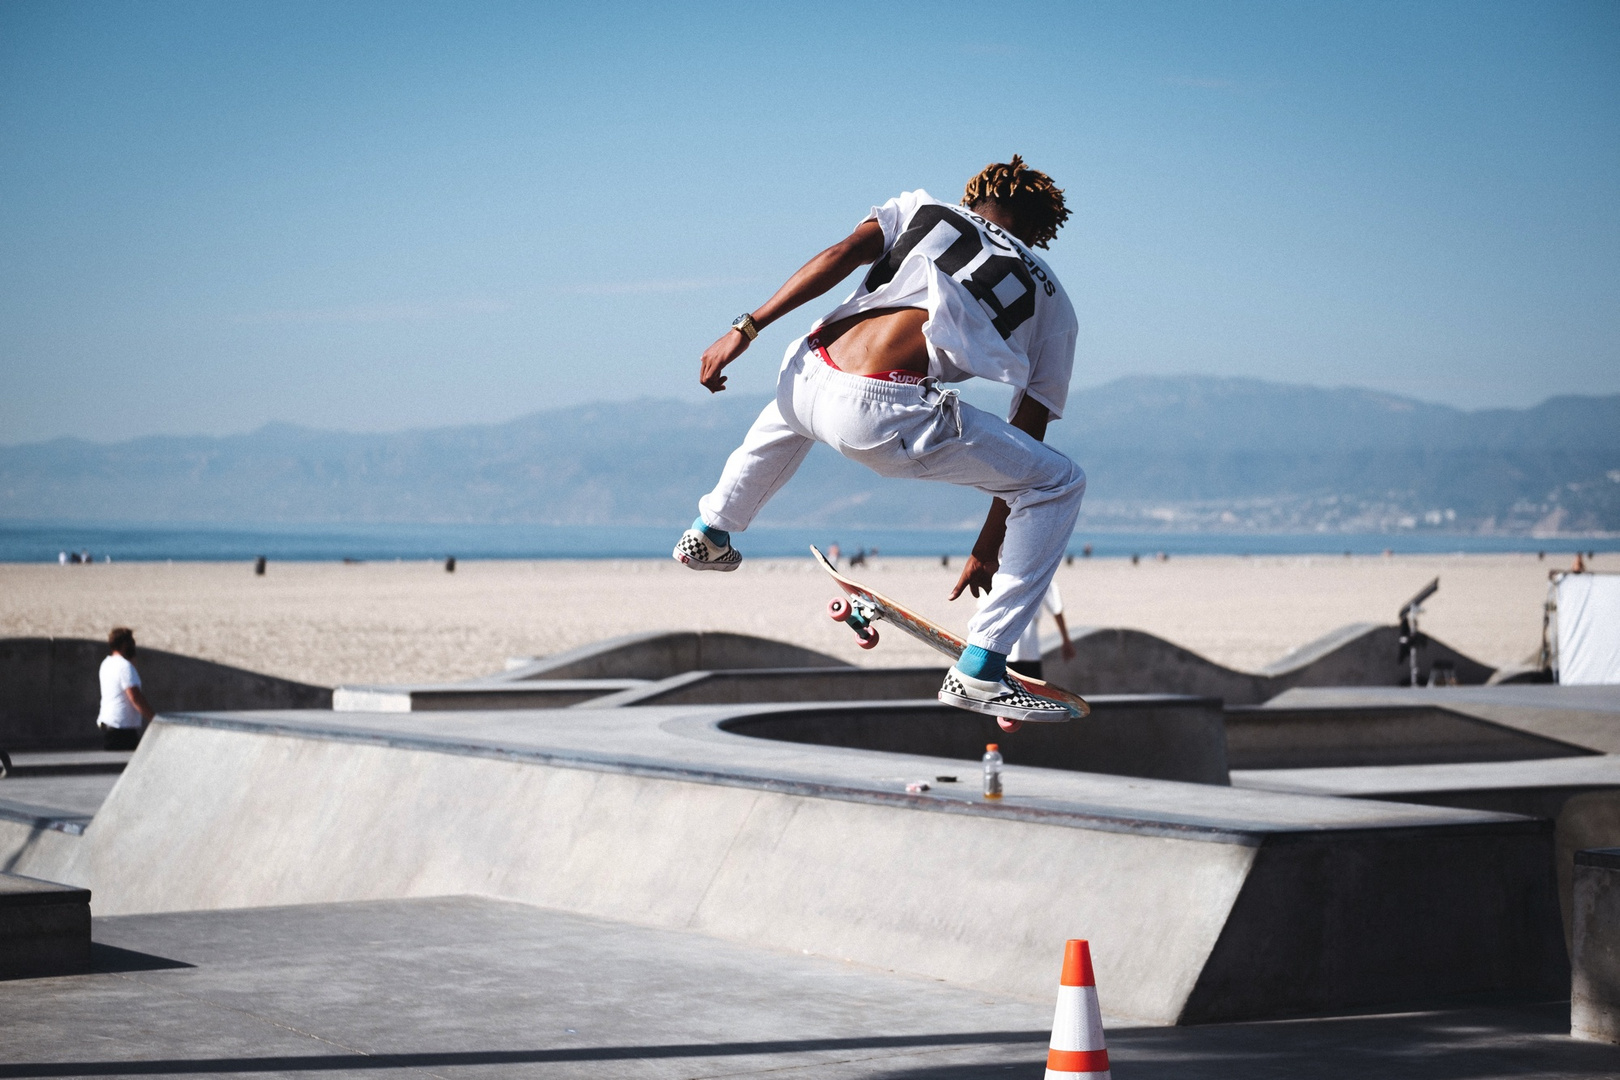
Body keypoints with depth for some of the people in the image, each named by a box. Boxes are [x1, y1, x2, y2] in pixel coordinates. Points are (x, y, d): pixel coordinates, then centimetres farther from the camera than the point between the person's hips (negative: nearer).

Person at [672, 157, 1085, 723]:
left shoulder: (923, 208, 27)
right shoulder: (1051, 299, 23)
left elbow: (841, 255, 8)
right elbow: (1025, 437, 22)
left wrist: (747, 327, 7)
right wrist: (987, 551, 28)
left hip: (808, 377, 5)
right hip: (884, 415, -5)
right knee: (1060, 483, 12)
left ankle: (709, 532, 61)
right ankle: (979, 673, 5)